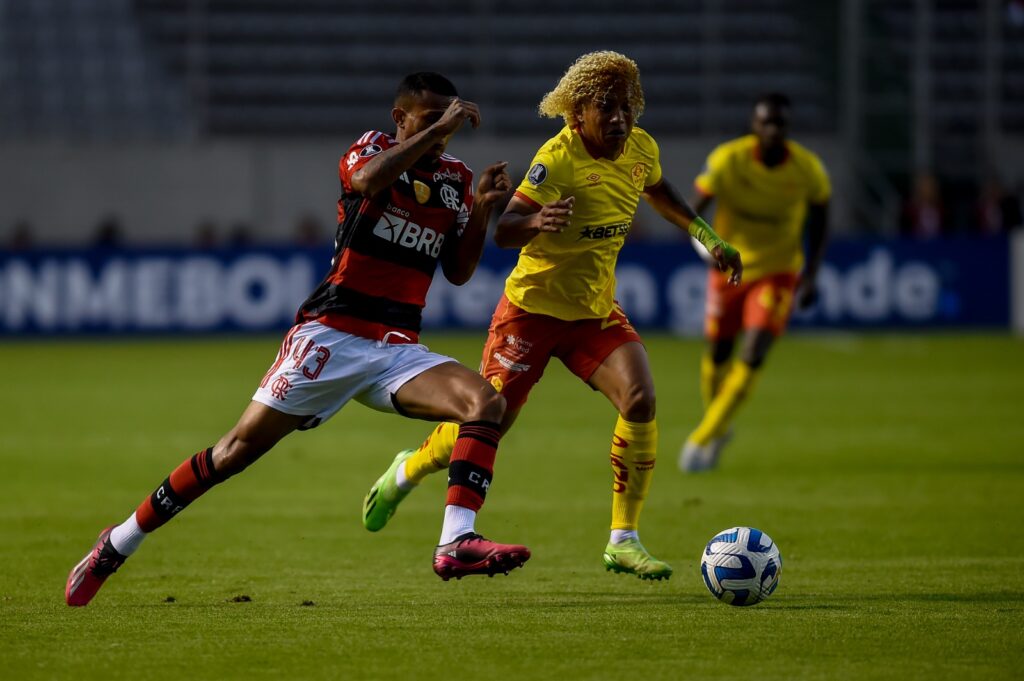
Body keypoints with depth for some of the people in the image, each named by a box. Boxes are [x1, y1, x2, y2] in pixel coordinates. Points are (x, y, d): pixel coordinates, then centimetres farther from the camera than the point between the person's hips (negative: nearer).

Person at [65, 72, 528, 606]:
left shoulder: (455, 178, 12)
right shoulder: (371, 148, -2)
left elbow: (458, 271, 14)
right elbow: (368, 180, -28)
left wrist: (482, 209, 0)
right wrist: (437, 129, -25)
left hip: (397, 350, 5)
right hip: (331, 336, -5)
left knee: (487, 402, -21)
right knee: (240, 448, -4)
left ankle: (456, 543, -31)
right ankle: (118, 543, 10)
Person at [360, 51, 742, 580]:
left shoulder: (641, 149, -3)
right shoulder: (559, 157, -24)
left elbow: (657, 193, 23)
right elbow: (503, 232, -32)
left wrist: (706, 237, 19)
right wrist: (536, 222, -53)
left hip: (594, 312, 5)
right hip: (533, 307, -5)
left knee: (640, 399, -19)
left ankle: (623, 541, -10)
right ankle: (408, 471, 35)